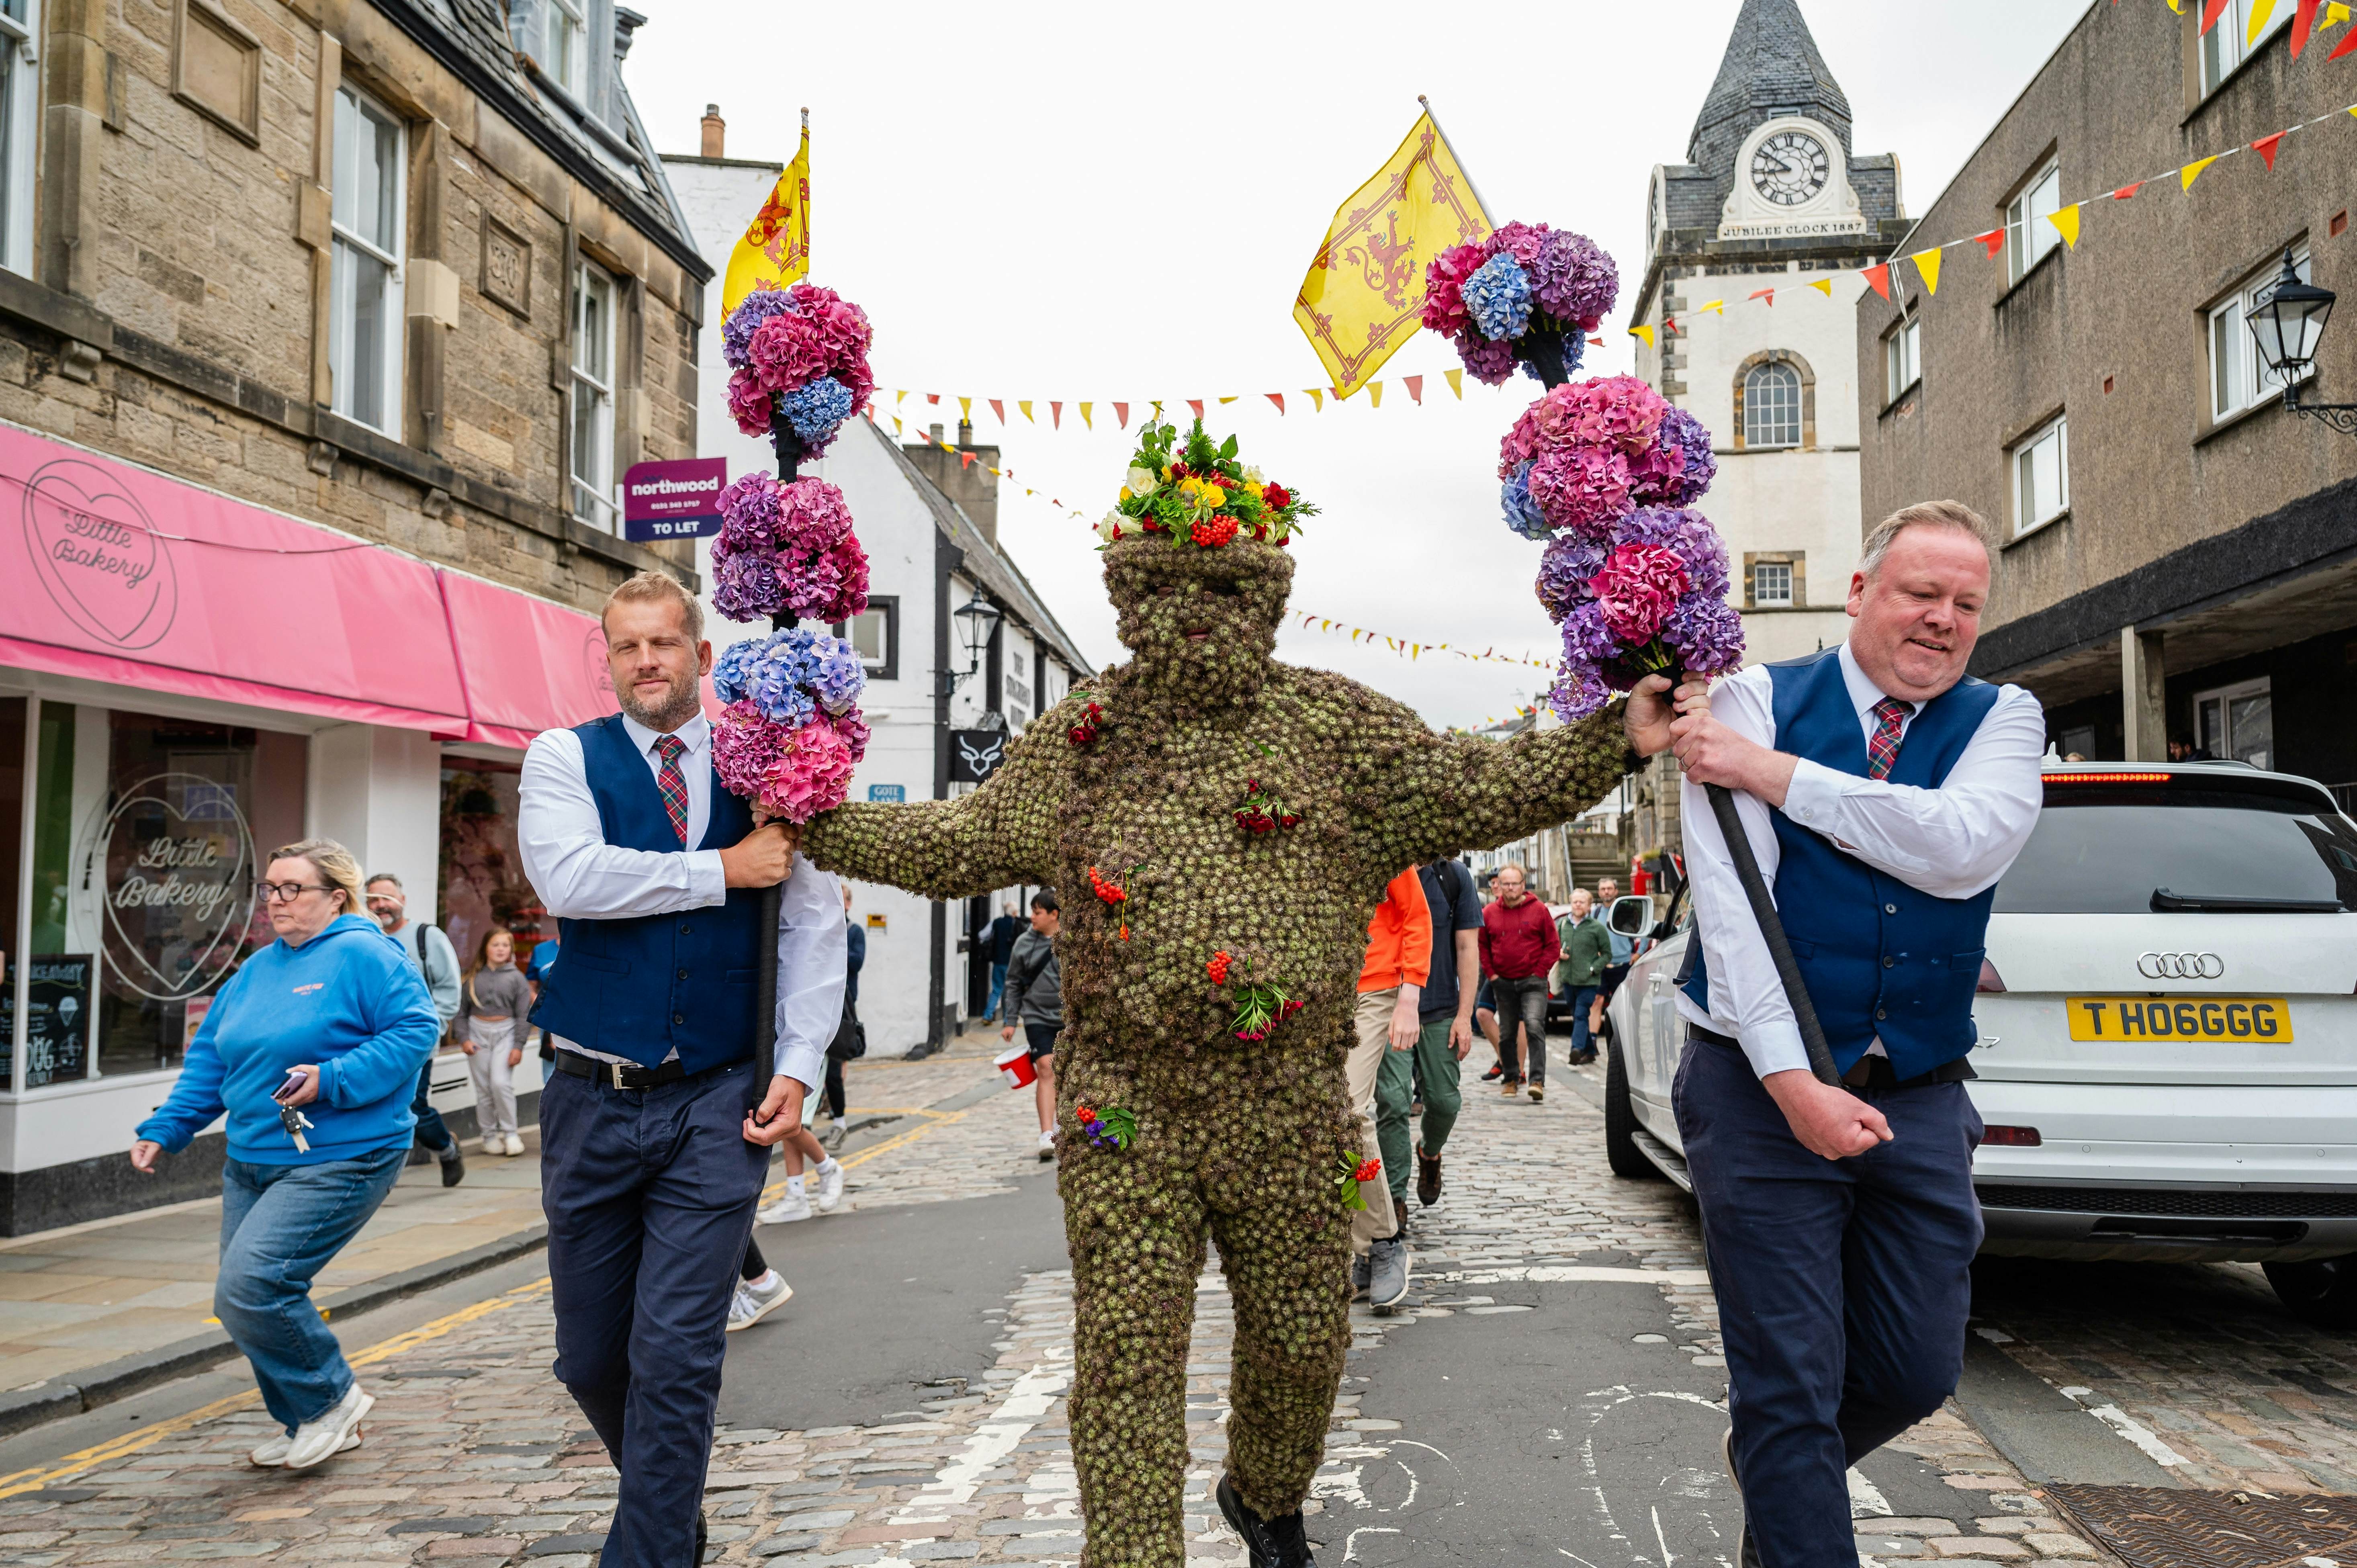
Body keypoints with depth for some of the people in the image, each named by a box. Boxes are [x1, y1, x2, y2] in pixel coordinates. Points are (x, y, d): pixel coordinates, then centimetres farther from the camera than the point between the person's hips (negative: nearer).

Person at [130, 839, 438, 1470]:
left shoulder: (363, 955, -9)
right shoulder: (258, 969, 15)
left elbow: (417, 1030, -17)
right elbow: (209, 1059, 20)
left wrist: (332, 1080, -23)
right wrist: (164, 1130, 10)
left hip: (336, 1163, -9)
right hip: (251, 1165, 9)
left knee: (246, 1290, -17)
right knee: (249, 1299, 10)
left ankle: (332, 1399, 5)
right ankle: (308, 1425, 28)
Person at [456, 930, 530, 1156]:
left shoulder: (516, 978, 3)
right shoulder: (474, 977, 8)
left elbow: (524, 1015, 0)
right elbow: (462, 1011, 10)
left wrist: (518, 1046, -6)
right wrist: (464, 1039, -2)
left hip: (505, 1032, -2)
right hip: (478, 1032, 2)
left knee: (500, 1083, -16)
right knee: (483, 1088, 3)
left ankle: (510, 1132, -3)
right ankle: (490, 1135, 13)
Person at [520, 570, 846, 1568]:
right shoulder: (565, 757, 3)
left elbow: (813, 923, 3)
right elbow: (568, 878, -16)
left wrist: (797, 1066, -6)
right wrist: (723, 869, -14)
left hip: (719, 1104, -1)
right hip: (593, 1101, 1)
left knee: (676, 1357, -5)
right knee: (591, 1360, 12)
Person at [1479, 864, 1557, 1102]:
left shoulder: (1538, 910, -1)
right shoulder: (1489, 913, 5)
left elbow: (1553, 945, 2)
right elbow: (1482, 946, 13)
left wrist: (1539, 972, -5)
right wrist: (1491, 973, 3)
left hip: (1532, 982, -3)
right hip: (1503, 983, 3)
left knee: (1534, 1026, -17)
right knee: (1507, 1033, 10)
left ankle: (1537, 1080, -20)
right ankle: (1511, 1078, 22)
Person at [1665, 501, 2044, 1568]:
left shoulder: (2002, 720, 6)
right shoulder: (1756, 702, -3)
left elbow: (1965, 850, -17)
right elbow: (1729, 896, -13)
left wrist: (1773, 772, -19)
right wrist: (1791, 1081, -21)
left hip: (1920, 1099, 4)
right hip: (1761, 1087, -3)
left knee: (1918, 1373, 13)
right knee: (1789, 1385, -2)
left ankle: (1777, 1472, 42)